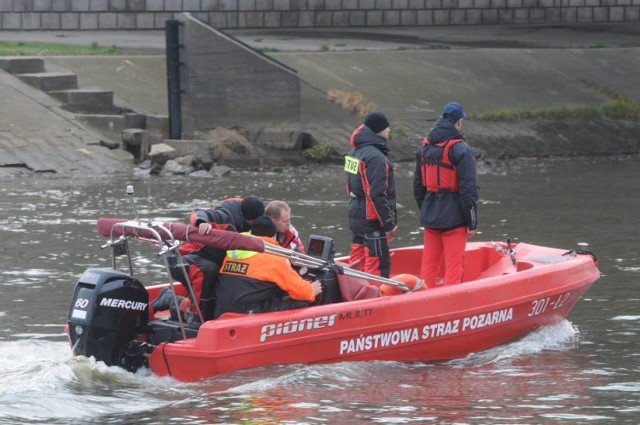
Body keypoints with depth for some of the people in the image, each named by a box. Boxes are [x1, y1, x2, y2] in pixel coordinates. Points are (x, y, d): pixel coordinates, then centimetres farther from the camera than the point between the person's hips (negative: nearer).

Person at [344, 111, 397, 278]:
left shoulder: (355, 152, 12)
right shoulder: (375, 157, -19)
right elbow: (377, 195, -22)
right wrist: (389, 223, -17)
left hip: (356, 218, 10)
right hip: (373, 221, -10)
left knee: (357, 264, 16)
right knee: (379, 266, -6)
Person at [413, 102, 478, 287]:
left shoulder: (424, 148, 9)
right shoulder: (461, 150, -14)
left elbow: (418, 185, 16)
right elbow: (468, 189, -16)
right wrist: (472, 222, -11)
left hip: (430, 217, 7)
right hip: (454, 219, -7)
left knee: (429, 263, 13)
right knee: (454, 265, -2)